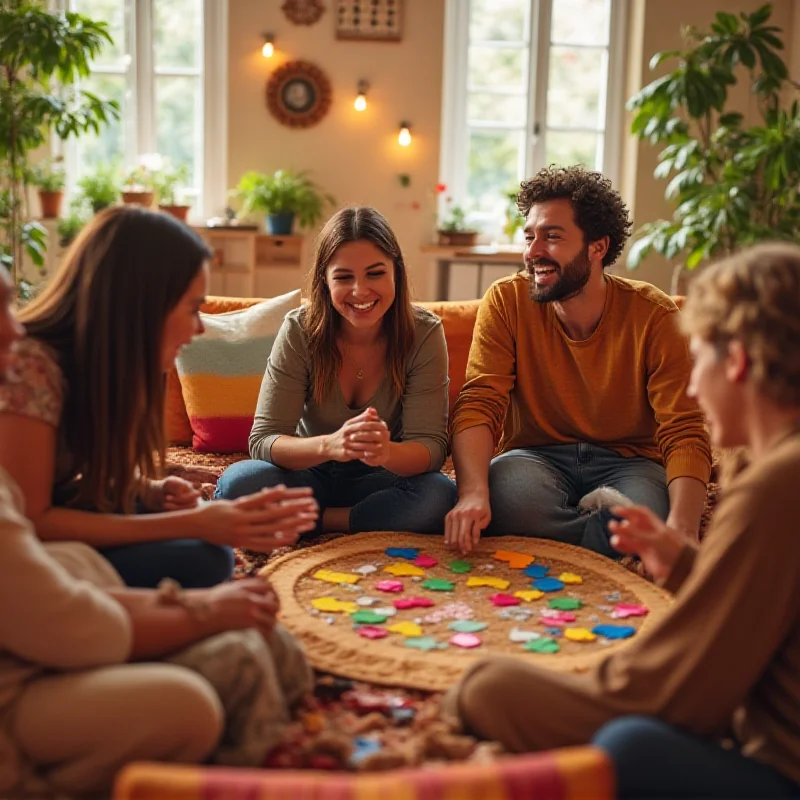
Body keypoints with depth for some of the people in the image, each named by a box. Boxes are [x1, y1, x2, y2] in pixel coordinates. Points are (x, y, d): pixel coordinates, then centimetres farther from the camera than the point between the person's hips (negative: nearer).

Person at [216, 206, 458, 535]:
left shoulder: (424, 333, -15)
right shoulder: (300, 330, -15)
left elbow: (431, 447, -19)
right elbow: (263, 441, -19)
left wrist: (387, 452, -44)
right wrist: (330, 445, -41)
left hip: (382, 480, 1)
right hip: (311, 473, 0)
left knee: (440, 498, -32)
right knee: (238, 482, -30)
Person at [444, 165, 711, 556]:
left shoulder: (654, 316, -11)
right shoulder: (506, 301, -7)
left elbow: (684, 434, -15)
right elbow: (479, 405, -15)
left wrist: (681, 526, -35)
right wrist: (473, 493, -35)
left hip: (627, 461, -1)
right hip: (536, 455, 1)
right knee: (506, 492, -35)